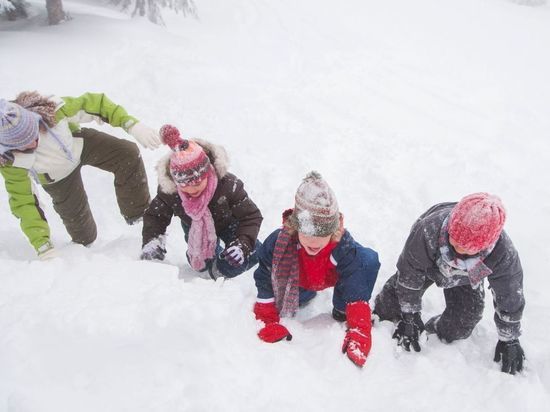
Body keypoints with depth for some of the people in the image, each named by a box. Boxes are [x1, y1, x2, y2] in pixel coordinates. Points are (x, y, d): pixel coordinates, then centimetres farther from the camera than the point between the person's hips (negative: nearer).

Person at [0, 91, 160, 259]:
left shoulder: (51, 109, -37)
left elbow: (95, 103, -26)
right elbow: (23, 202, -27)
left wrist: (133, 125, -37)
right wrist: (43, 246, -32)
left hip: (80, 144, 1)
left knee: (129, 154, -19)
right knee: (75, 214, 5)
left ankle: (138, 214, -2)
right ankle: (85, 243, 43)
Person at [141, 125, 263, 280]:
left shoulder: (228, 185, -40)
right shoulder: (169, 189, -33)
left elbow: (251, 216, -31)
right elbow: (155, 216, -16)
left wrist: (242, 244, -48)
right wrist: (151, 242, -35)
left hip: (228, 223, -2)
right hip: (195, 229, 2)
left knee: (251, 255, -19)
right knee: (201, 263, -8)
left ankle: (220, 271, 7)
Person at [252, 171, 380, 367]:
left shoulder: (345, 248, -38)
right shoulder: (278, 242, -37)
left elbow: (356, 292, -34)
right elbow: (266, 282, -23)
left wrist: (358, 332, -43)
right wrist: (269, 323, -24)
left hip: (334, 277, -3)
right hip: (297, 281, 3)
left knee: (369, 259, -28)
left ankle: (342, 310, -5)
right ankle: (307, 293, 16)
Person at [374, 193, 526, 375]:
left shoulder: (503, 253, -41)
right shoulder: (428, 230, -46)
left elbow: (510, 298, -21)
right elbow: (409, 274, -29)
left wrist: (509, 340, -9)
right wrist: (409, 316, -20)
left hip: (465, 280, 1)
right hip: (428, 264, -1)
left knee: (462, 323, -6)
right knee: (393, 298, -9)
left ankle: (437, 334, 25)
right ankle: (378, 318, 23)